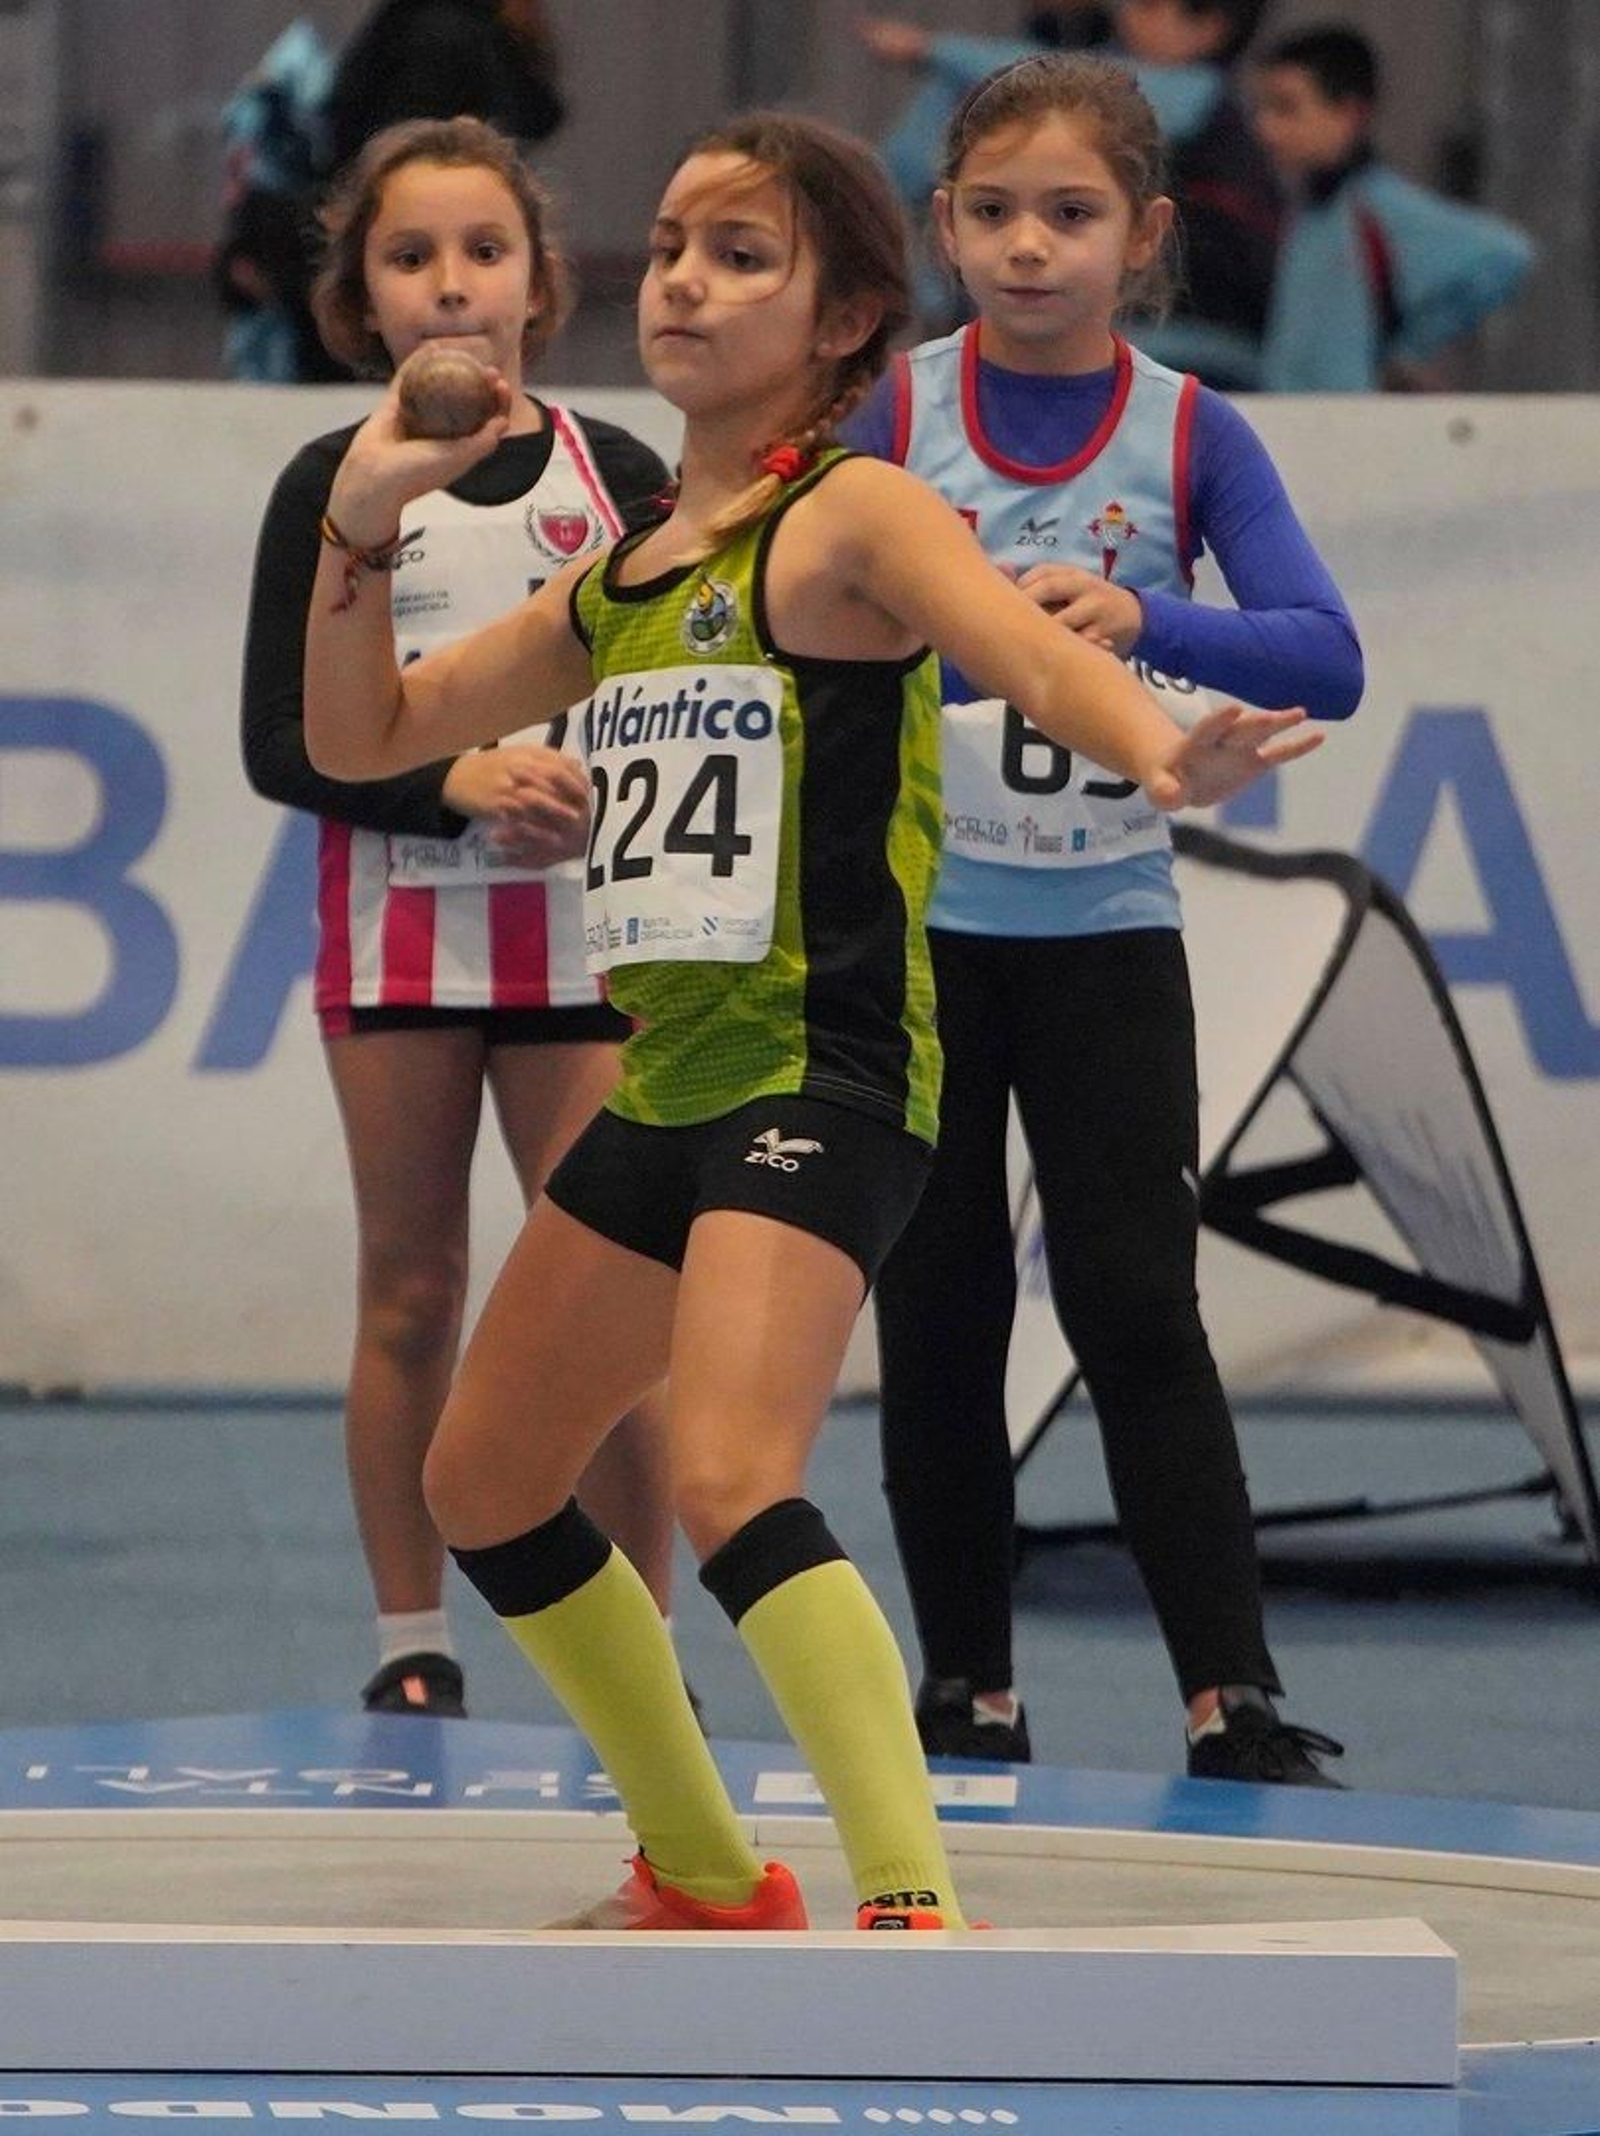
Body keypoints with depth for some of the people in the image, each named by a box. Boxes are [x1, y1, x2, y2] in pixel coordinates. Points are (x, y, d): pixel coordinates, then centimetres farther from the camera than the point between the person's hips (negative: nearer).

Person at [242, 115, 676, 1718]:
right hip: (396, 928, 0)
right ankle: (410, 1650, 13)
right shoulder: (334, 489, 1)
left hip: (582, 935, 0)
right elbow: (280, 743, -3)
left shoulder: (616, 478, 3)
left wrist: (609, 795, -16)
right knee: (409, 1294, 5)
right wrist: (460, 783, -17)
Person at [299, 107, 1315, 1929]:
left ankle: (917, 1917, -33)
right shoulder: (618, 574, 14)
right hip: (668, 1090, 9)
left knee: (727, 1478, -29)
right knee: (482, 1486, 19)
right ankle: (707, 1880, 35)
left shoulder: (848, 519, -8)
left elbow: (1022, 645, -28)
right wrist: (361, 526, 5)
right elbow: (363, 736, 21)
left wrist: (1159, 753, -50)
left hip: (820, 1079, -9)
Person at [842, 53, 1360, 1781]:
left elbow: (1324, 661, -14)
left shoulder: (1190, 437, -3)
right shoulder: (891, 415, -3)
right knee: (935, 1317, 6)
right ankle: (968, 1691, 16)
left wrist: (1143, 620, -31)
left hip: (1106, 938, -1)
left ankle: (1233, 1702, -6)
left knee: (1136, 1309, -7)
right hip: (911, 927, 1)